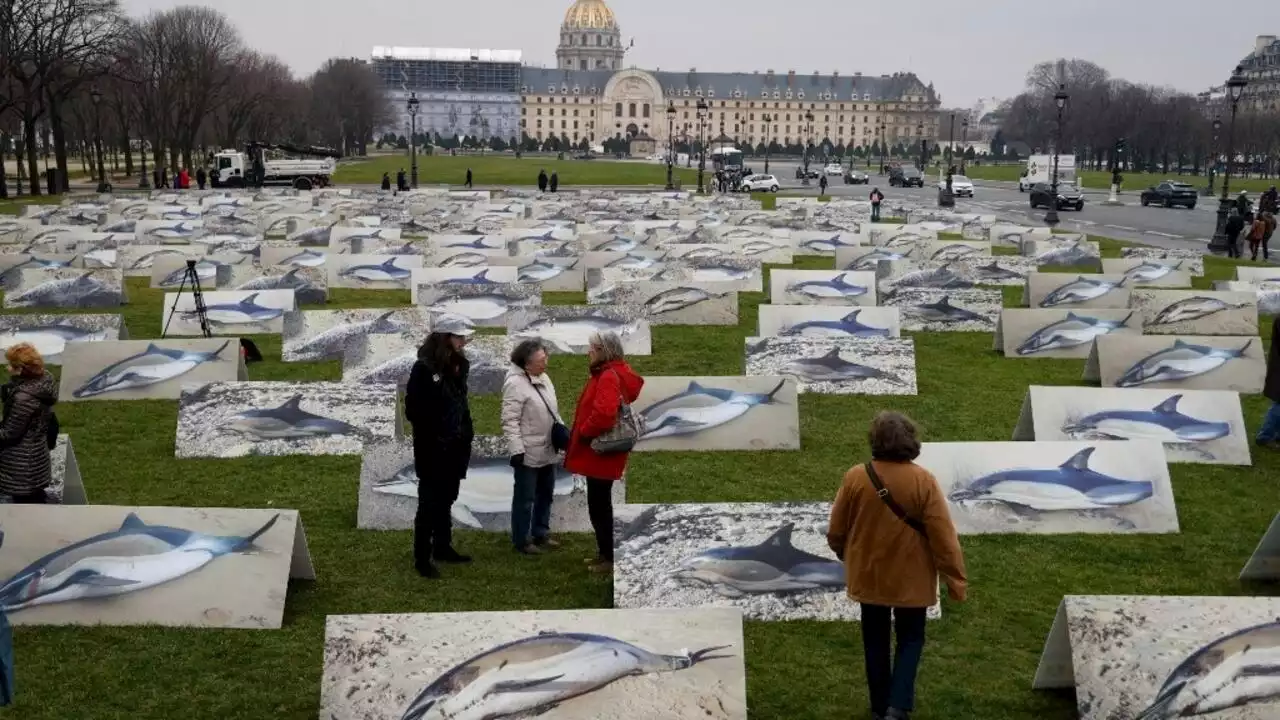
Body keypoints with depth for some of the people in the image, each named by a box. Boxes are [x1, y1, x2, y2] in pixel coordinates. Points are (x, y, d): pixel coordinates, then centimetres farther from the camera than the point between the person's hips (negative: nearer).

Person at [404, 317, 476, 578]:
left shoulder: (458, 366, 8)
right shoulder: (424, 368, -15)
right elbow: (413, 410, -17)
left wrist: (466, 434, 8)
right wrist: (434, 436, -16)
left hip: (454, 448, 7)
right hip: (432, 450, -7)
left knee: (446, 501, 17)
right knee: (429, 503, -1)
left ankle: (443, 548, 30)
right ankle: (422, 558, 6)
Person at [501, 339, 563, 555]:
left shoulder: (544, 378, 9)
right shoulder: (515, 383, -17)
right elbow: (510, 421, -20)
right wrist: (516, 449, -23)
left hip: (549, 451, 8)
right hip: (528, 454, -8)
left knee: (545, 495, 18)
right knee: (525, 499, 4)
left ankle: (541, 533, 33)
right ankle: (522, 540, 15)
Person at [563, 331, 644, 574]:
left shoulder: (609, 377, -20)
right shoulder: (611, 374, 14)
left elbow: (604, 413, -33)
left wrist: (583, 433, -17)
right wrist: (585, 433, 14)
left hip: (600, 453, -11)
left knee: (599, 506, -2)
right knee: (600, 505, 18)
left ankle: (610, 558, 6)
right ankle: (604, 552, 28)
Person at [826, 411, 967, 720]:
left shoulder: (855, 477, -12)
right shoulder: (923, 481, -18)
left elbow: (836, 530, -2)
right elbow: (943, 537, -16)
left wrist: (845, 555, 19)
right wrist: (956, 581, -6)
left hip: (868, 576, 2)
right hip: (910, 579, -2)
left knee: (875, 641, 18)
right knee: (910, 639, 15)